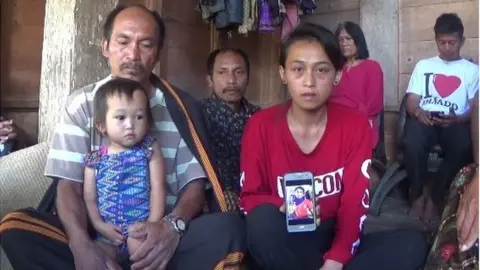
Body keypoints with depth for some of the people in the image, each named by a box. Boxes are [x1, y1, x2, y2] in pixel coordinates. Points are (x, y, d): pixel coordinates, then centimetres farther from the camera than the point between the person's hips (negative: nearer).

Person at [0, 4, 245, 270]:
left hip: (160, 236, 0)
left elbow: (195, 183, 0)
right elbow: (69, 184, -3)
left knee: (229, 227, -28)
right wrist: (81, 244, -23)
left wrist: (173, 225, -23)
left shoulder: (181, 106, 3)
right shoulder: (81, 104, 4)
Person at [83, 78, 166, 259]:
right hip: (108, 233, 3)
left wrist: (153, 224, -13)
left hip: (142, 226, -2)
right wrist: (99, 225, -9)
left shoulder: (149, 149, 0)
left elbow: (158, 188, -5)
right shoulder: (95, 159, 5)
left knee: (138, 242, -31)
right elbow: (89, 198, 5)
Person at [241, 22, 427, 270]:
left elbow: (355, 201, -9)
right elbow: (249, 197, -5)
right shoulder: (260, 126, -9)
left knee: (412, 244, -19)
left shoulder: (355, 124, -5)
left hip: (334, 239, 3)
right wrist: (286, 208, -27)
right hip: (283, 245, -2)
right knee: (263, 219, -35)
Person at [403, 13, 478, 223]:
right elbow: (411, 101, 11)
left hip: (455, 122, 0)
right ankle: (417, 195, -11)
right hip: (425, 118, 1)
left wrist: (457, 119, -18)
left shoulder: (472, 70, 15)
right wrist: (418, 112, -14)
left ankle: (435, 198, -16)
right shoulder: (423, 65, 19)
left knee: (464, 147, -36)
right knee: (412, 142, -36)